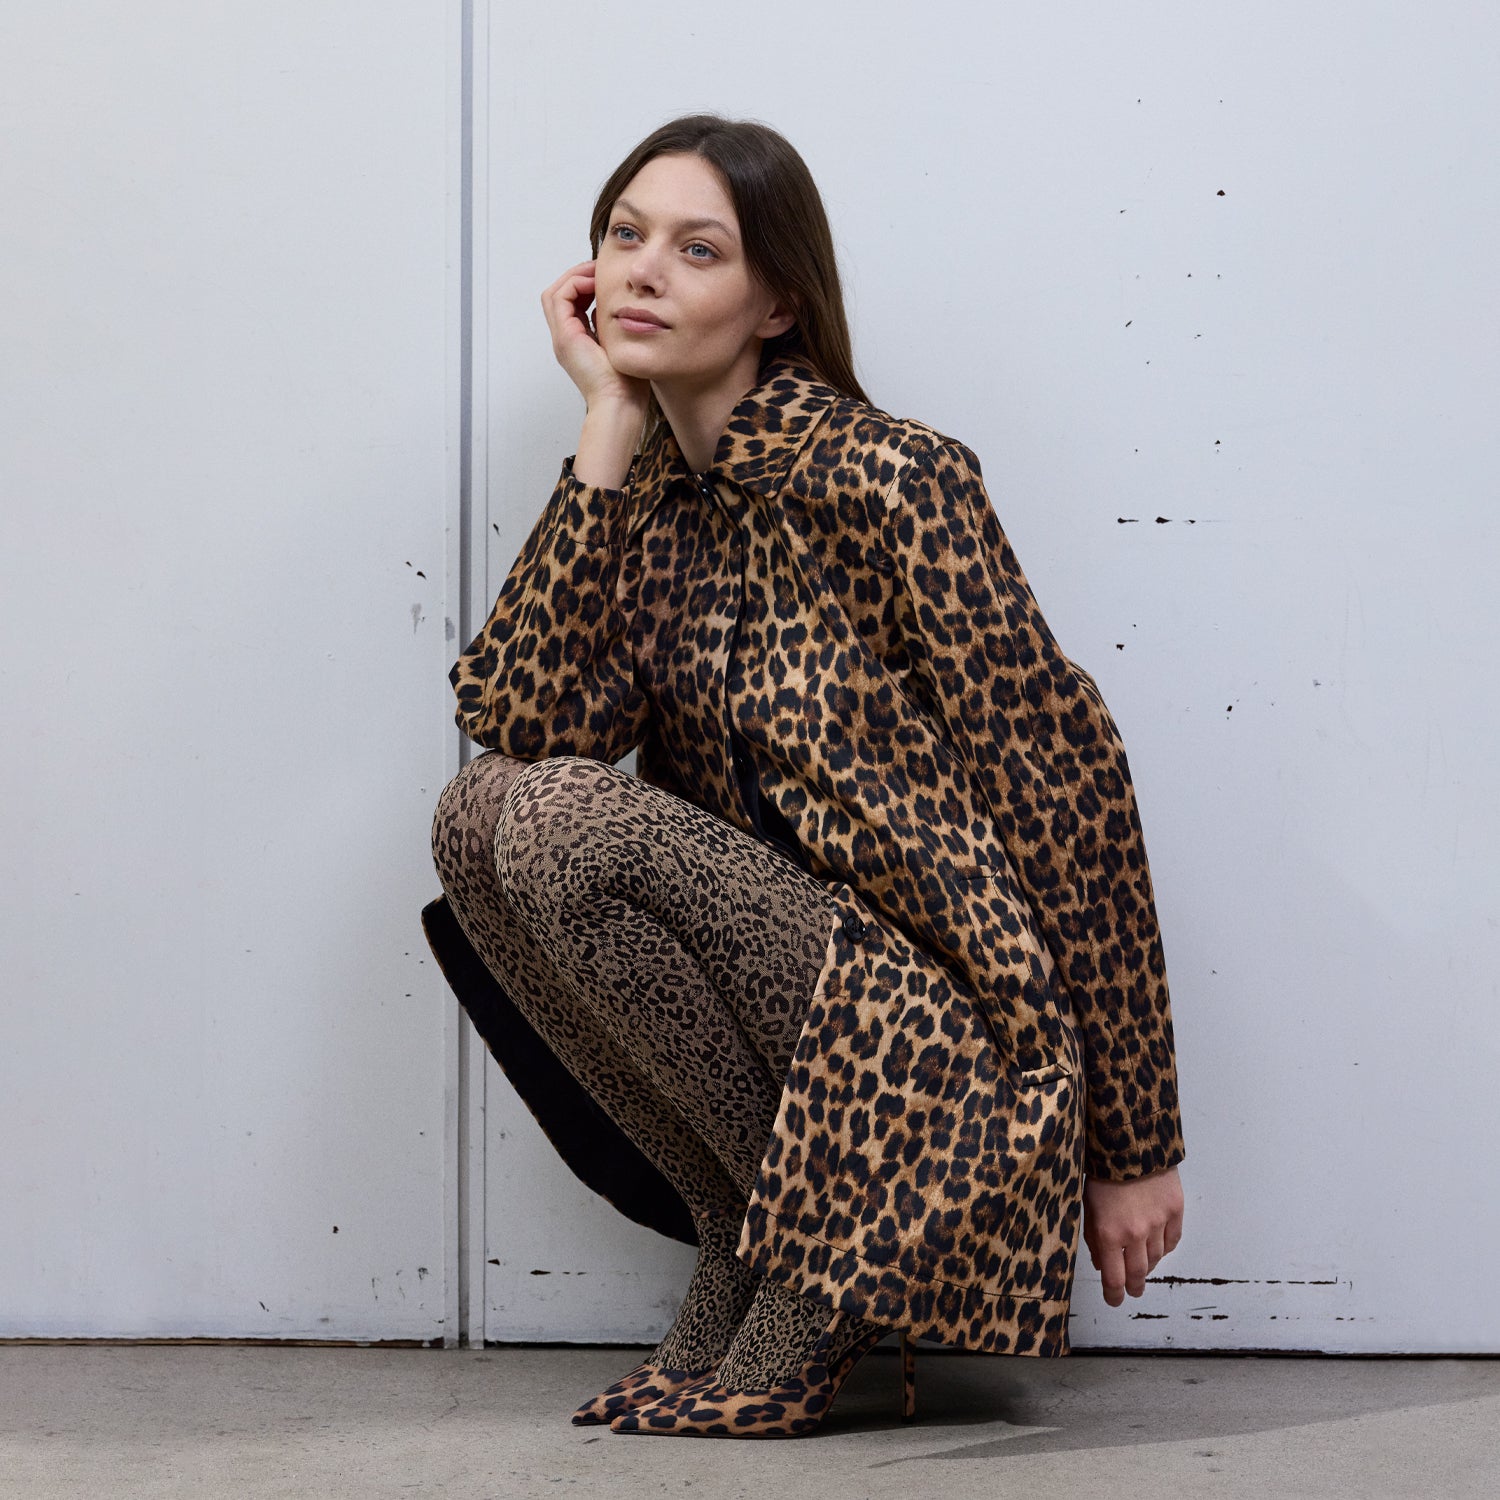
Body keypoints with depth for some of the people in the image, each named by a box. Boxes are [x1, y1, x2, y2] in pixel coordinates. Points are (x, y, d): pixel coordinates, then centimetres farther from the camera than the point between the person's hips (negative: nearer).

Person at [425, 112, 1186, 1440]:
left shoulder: (885, 481, -15)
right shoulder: (657, 496, 6)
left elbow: (1066, 786, -14)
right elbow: (520, 718, -9)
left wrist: (1133, 1146, -12)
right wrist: (611, 425, -9)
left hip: (943, 1025, -7)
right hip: (784, 980, 7)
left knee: (562, 822, -22)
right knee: (479, 813, -10)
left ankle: (822, 1252, -6)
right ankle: (743, 1234, -2)